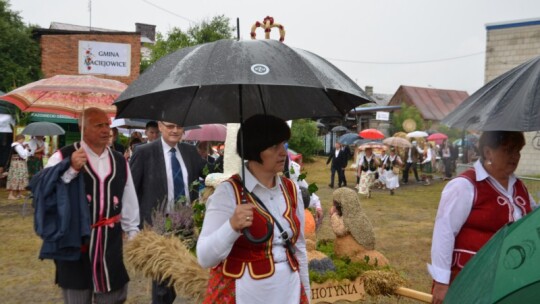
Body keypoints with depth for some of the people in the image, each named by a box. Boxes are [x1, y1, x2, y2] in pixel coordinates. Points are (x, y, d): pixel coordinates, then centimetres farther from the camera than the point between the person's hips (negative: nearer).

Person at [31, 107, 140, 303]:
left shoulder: (119, 161, 9)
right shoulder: (64, 157, -4)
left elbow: (129, 203, 12)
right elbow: (39, 186, -18)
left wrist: (132, 234, 11)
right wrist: (69, 168, -29)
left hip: (111, 246, 4)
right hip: (75, 245, -3)